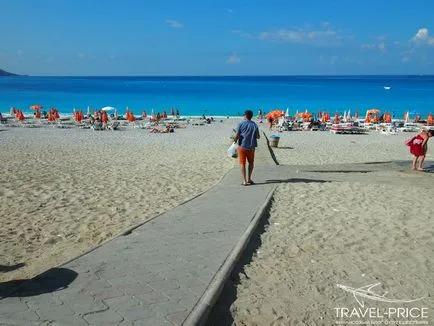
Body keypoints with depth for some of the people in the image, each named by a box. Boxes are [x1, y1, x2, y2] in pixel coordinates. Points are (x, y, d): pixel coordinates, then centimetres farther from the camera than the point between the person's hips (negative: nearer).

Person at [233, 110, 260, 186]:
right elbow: (258, 137, 3)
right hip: (251, 147, 2)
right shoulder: (255, 125, -1)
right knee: (251, 162, 20)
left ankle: (244, 181, 3)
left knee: (242, 163, 6)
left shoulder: (241, 124, -7)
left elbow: (236, 136, -11)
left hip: (242, 146, -2)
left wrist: (235, 140, 10)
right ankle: (249, 178, 20)